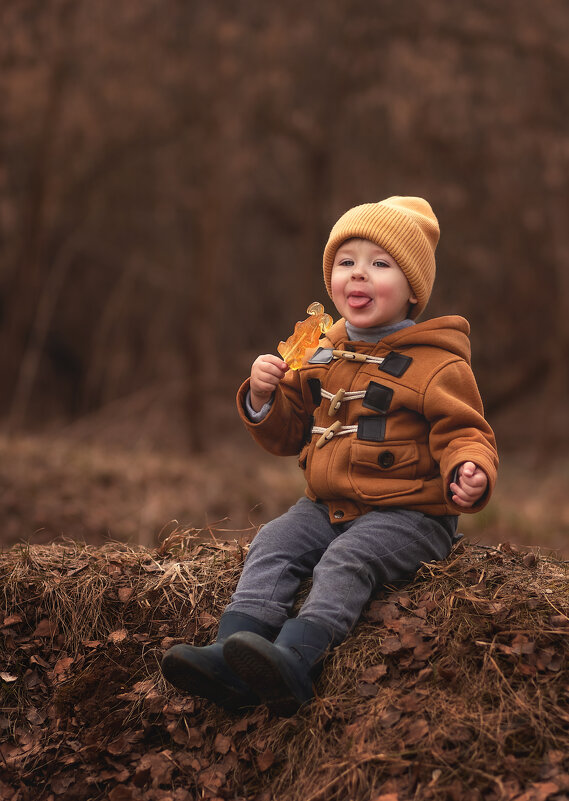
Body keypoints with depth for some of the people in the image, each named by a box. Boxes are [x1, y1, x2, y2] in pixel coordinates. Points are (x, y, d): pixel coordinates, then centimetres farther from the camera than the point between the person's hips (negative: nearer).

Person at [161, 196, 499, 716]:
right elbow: (288, 434, 20)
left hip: (407, 514, -6)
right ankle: (231, 661, -26)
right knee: (273, 544, -14)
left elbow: (462, 433, -8)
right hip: (327, 506, 6)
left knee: (345, 560, -29)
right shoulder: (322, 357, 14)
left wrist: (471, 473, -31)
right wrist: (264, 398, -1)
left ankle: (295, 662, -46)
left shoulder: (435, 366, -5)